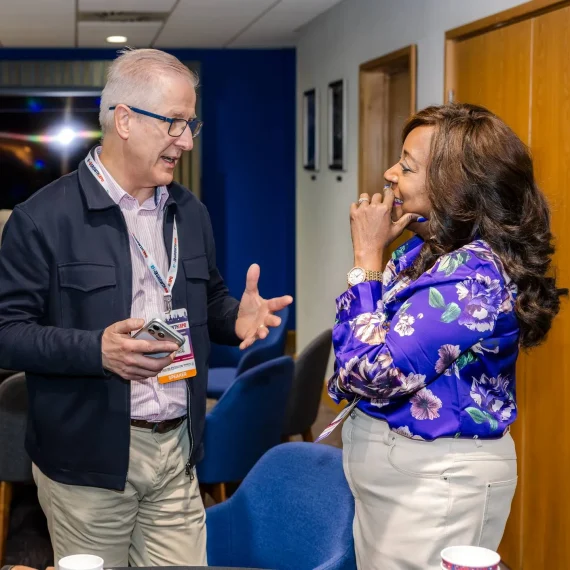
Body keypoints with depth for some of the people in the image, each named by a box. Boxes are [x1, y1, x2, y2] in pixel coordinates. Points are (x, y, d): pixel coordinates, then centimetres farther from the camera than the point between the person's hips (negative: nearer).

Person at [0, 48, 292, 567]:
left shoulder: (190, 213, 11)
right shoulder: (43, 218, -10)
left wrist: (238, 316, -2)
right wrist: (97, 349, -25)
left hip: (178, 449, 5)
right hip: (89, 460, -5)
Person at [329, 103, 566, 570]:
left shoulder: (471, 274, -25)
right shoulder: (429, 248, 3)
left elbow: (371, 372, -24)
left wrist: (367, 258, -18)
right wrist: (375, 252, 2)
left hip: (436, 477, -9)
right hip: (390, 464, 9)